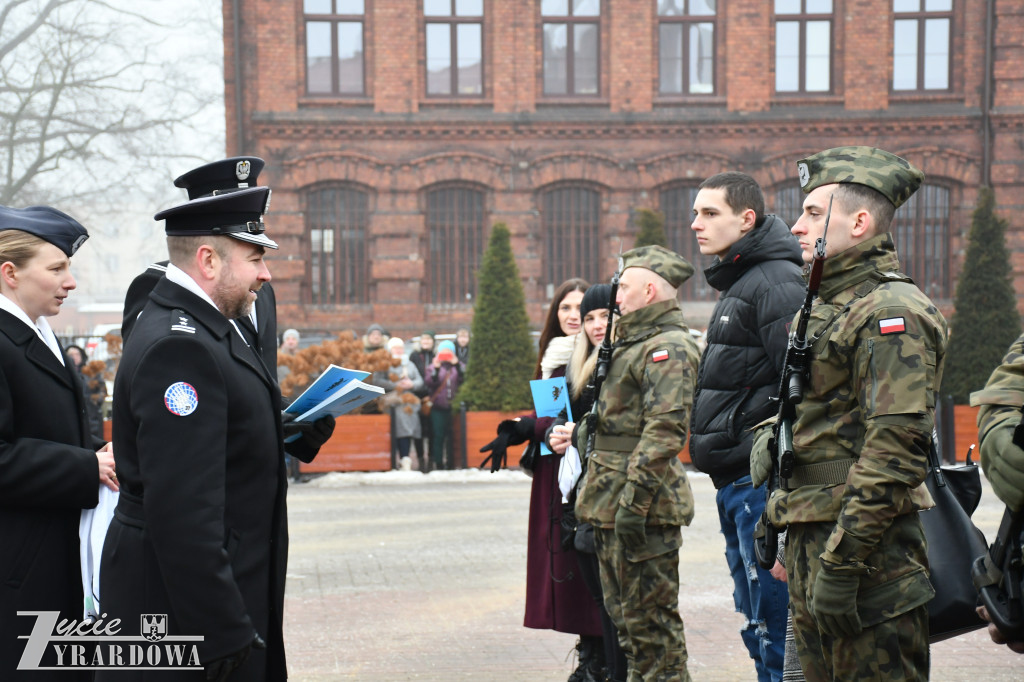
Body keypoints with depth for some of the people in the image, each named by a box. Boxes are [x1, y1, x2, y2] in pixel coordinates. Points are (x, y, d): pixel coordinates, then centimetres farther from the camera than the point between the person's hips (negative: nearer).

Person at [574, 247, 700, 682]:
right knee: (625, 614, 17)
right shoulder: (634, 343, 19)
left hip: (644, 509, -11)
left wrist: (635, 498, -27)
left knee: (650, 620, -5)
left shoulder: (669, 348, -14)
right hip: (611, 504, 11)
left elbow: (666, 429, -23)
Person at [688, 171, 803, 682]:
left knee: (776, 626, -8)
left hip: (763, 482, -10)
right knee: (757, 626, 16)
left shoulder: (776, 282, -12)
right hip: (735, 484, 10)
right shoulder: (736, 285, 20)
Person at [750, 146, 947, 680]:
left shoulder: (892, 313, -13)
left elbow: (895, 450, -21)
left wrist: (842, 562, -23)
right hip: (812, 542, 10)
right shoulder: (826, 308, 18)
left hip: (868, 556, -10)